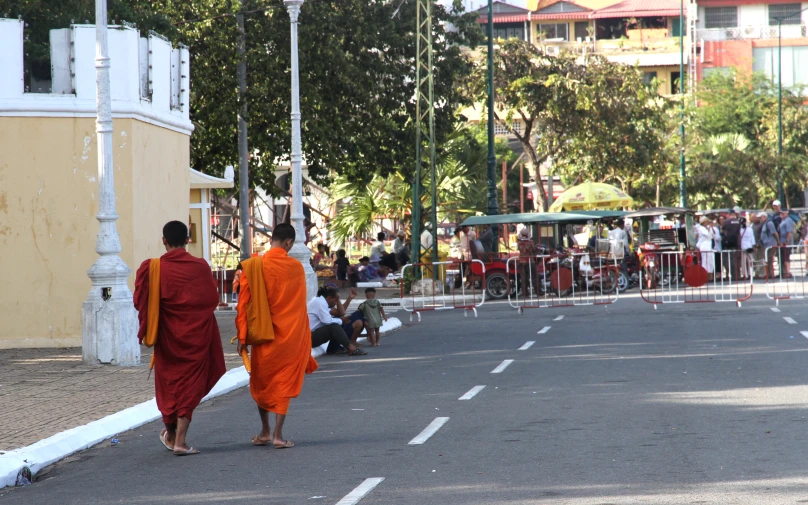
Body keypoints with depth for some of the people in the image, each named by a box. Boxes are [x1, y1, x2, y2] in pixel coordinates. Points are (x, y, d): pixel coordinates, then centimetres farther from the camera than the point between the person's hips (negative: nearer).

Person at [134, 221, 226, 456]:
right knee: (190, 384, 3)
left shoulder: (152, 268, -9)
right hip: (196, 335, -1)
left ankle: (170, 432, 32)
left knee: (168, 382, 18)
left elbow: (140, 302, -7)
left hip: (167, 335, 1)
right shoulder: (200, 267, -9)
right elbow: (213, 299, -2)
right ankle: (180, 440, -5)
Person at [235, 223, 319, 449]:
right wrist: (304, 338, 15)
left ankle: (265, 432, 24)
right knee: (284, 383, 5)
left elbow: (243, 303, -6)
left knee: (261, 382, 18)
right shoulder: (295, 267, -6)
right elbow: (300, 305, 4)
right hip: (290, 336, -1)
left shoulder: (253, 267, -7)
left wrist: (242, 337, 0)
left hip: (262, 335, 1)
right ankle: (278, 435, -2)